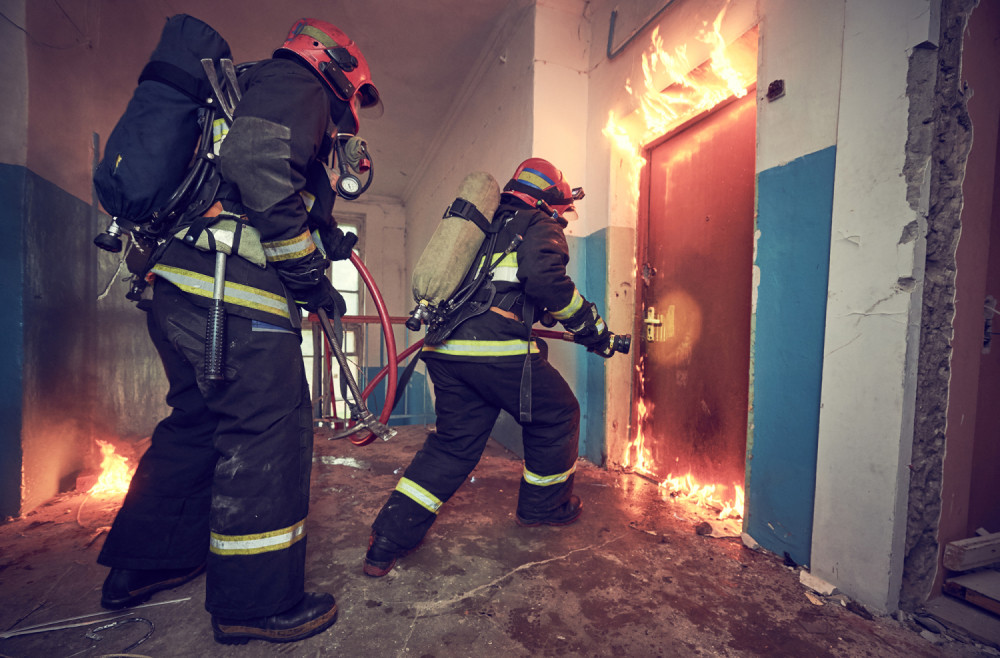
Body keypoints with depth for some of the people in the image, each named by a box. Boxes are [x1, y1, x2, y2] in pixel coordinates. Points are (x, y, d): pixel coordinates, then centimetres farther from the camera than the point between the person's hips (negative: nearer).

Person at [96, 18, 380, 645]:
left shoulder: (255, 91, 31)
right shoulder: (298, 86, 0)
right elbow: (258, 164, -20)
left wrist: (326, 240, 23)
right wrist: (310, 272, -15)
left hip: (179, 289, 11)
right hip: (236, 301, -11)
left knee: (198, 422, 20)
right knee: (267, 437, -3)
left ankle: (141, 567, 37)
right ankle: (259, 602, 12)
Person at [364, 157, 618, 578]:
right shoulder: (539, 226, 7)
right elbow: (545, 278, -14)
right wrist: (590, 326, -4)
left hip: (445, 349, 8)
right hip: (497, 348, -7)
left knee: (453, 443, 16)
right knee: (556, 417, 16)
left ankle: (387, 543, 15)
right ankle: (544, 506, 34)